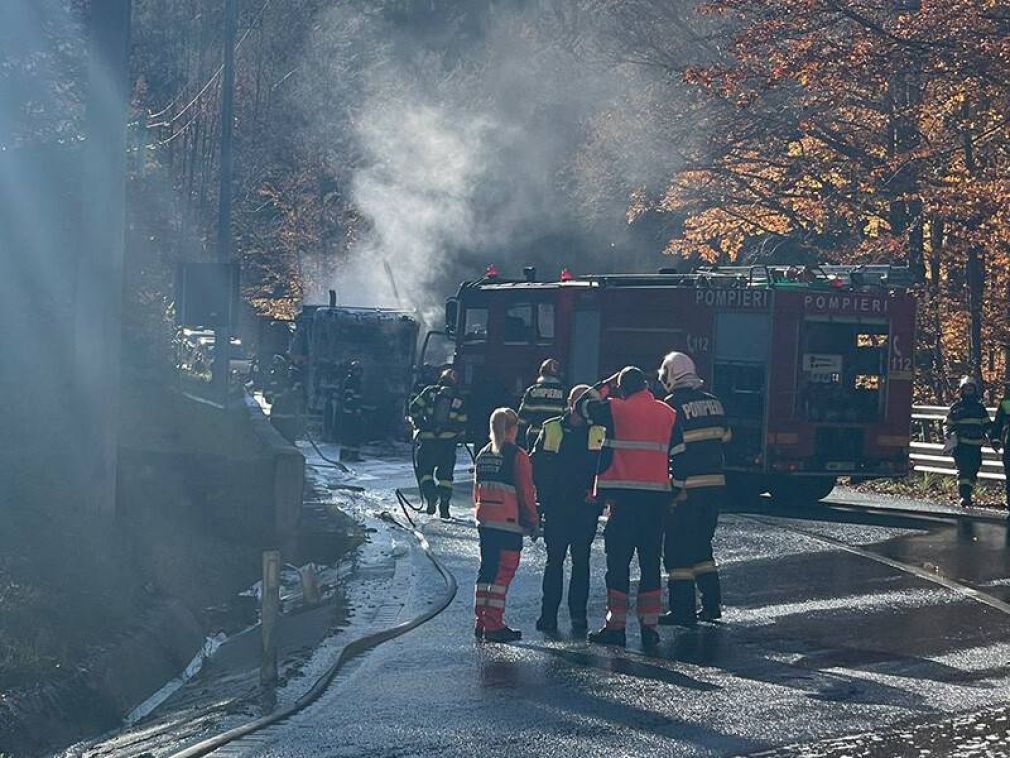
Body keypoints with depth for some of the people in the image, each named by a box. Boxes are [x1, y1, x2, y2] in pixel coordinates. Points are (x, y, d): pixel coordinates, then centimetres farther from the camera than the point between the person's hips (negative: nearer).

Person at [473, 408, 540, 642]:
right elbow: (526, 492, -9)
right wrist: (533, 523, 0)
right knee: (504, 571, -3)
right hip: (509, 524, -7)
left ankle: (481, 622, 16)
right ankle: (494, 625, -6)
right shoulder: (517, 455, -10)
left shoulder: (483, 454, 10)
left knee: (486, 568, 14)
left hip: (484, 522, 7)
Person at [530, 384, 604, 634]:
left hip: (586, 508, 0)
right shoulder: (551, 428, 5)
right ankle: (548, 615, 7)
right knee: (554, 560, 3)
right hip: (556, 508, 0)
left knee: (581, 560, 3)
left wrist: (597, 492, -8)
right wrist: (542, 497, 0)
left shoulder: (600, 433, 4)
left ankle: (578, 616, 8)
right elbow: (536, 464, 7)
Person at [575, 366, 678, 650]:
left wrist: (607, 386, 18)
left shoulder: (617, 409, -4)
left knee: (618, 560, 0)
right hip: (658, 494, 4)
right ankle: (649, 626, 9)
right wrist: (677, 491, 19)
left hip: (624, 495, -4)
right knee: (650, 562, 9)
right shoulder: (668, 413, 8)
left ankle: (616, 626, -2)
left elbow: (582, 406, 10)